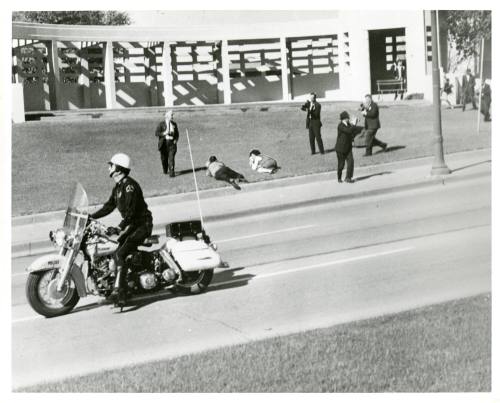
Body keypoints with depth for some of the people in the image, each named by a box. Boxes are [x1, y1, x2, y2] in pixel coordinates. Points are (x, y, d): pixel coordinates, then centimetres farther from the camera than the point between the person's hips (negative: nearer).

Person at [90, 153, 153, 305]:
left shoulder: (129, 185, -18)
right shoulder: (118, 186, 13)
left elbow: (130, 211, -27)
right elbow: (109, 206, 19)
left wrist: (119, 228, -37)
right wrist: (92, 217, 11)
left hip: (141, 225, -10)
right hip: (130, 224, 10)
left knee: (119, 254, -22)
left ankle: (119, 292, -28)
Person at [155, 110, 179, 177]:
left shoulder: (174, 124, 9)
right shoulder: (161, 124, -3)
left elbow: (177, 134, 18)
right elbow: (156, 133, -7)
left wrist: (175, 140, 0)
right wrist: (164, 133, -20)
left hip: (172, 143, 1)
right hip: (163, 143, -1)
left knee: (171, 157, -12)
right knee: (164, 158, 10)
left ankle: (172, 172, -15)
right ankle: (165, 170, 33)